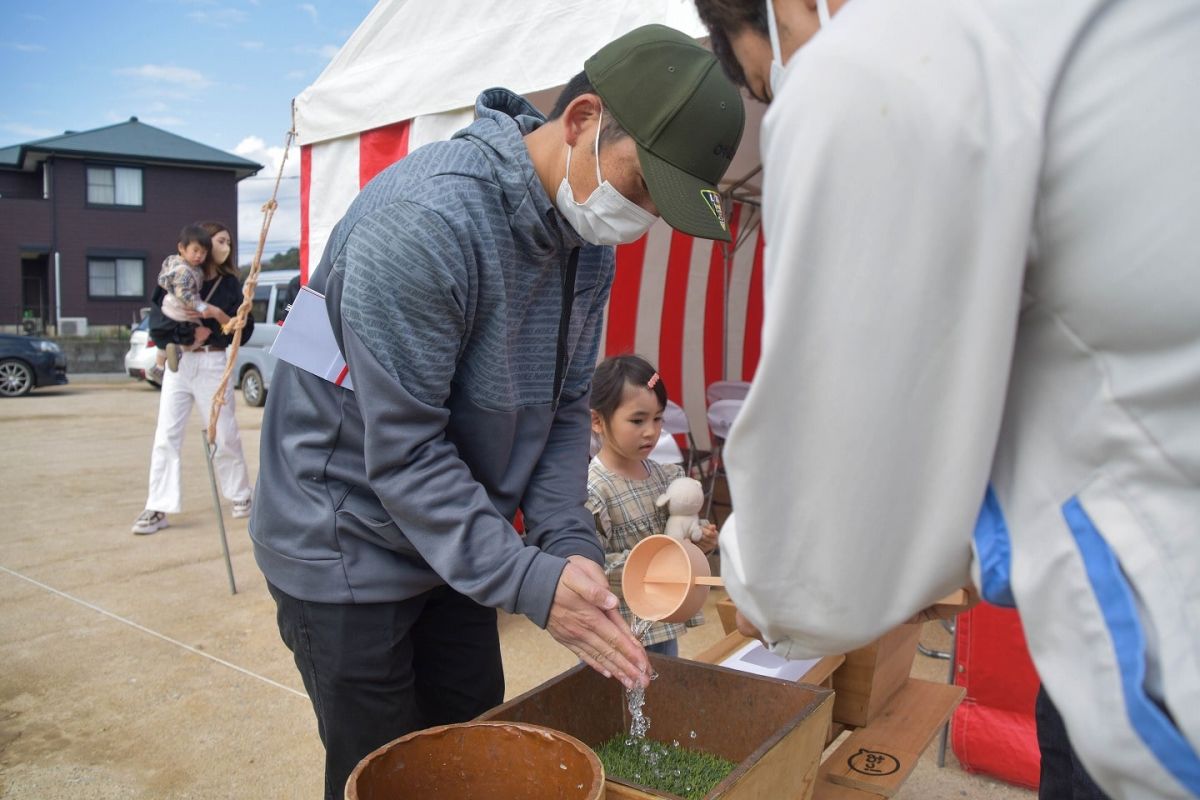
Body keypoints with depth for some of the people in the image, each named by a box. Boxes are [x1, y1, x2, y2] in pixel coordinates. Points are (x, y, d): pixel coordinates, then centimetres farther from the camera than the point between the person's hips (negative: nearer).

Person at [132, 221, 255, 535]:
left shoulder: (229, 283, 8)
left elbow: (244, 331, 1)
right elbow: (157, 322, -4)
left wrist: (217, 314, -13)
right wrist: (191, 333, -13)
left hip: (212, 364, 0)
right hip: (178, 363, 0)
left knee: (225, 435, 4)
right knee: (166, 437, -2)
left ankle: (240, 496, 19)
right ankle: (158, 509, 0)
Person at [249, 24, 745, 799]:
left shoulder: (589, 232, -3)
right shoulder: (424, 221, -29)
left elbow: (564, 409, 0)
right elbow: (403, 450, -26)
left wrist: (570, 541, -12)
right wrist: (530, 582, -27)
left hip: (457, 542, 7)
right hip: (348, 550, -7)